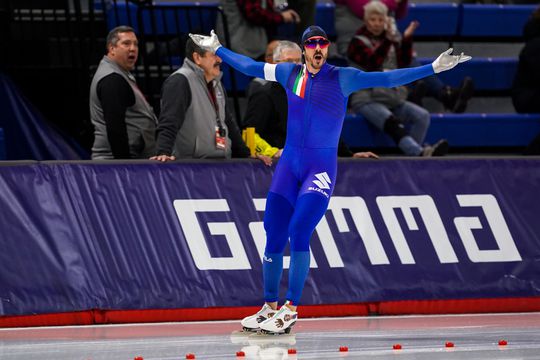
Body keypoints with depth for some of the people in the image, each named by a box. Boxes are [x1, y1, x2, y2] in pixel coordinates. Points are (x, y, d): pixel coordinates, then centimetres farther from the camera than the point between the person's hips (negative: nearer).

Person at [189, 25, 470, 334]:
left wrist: (433, 68, -17)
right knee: (274, 236, 0)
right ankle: (270, 307, 12)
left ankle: (291, 310, -11)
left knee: (299, 233, -17)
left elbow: (386, 79, -9)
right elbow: (249, 66, 21)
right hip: (289, 164, 4)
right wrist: (218, 49, 29)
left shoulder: (342, 78, -3)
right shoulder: (289, 73, 7)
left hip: (322, 167, -4)